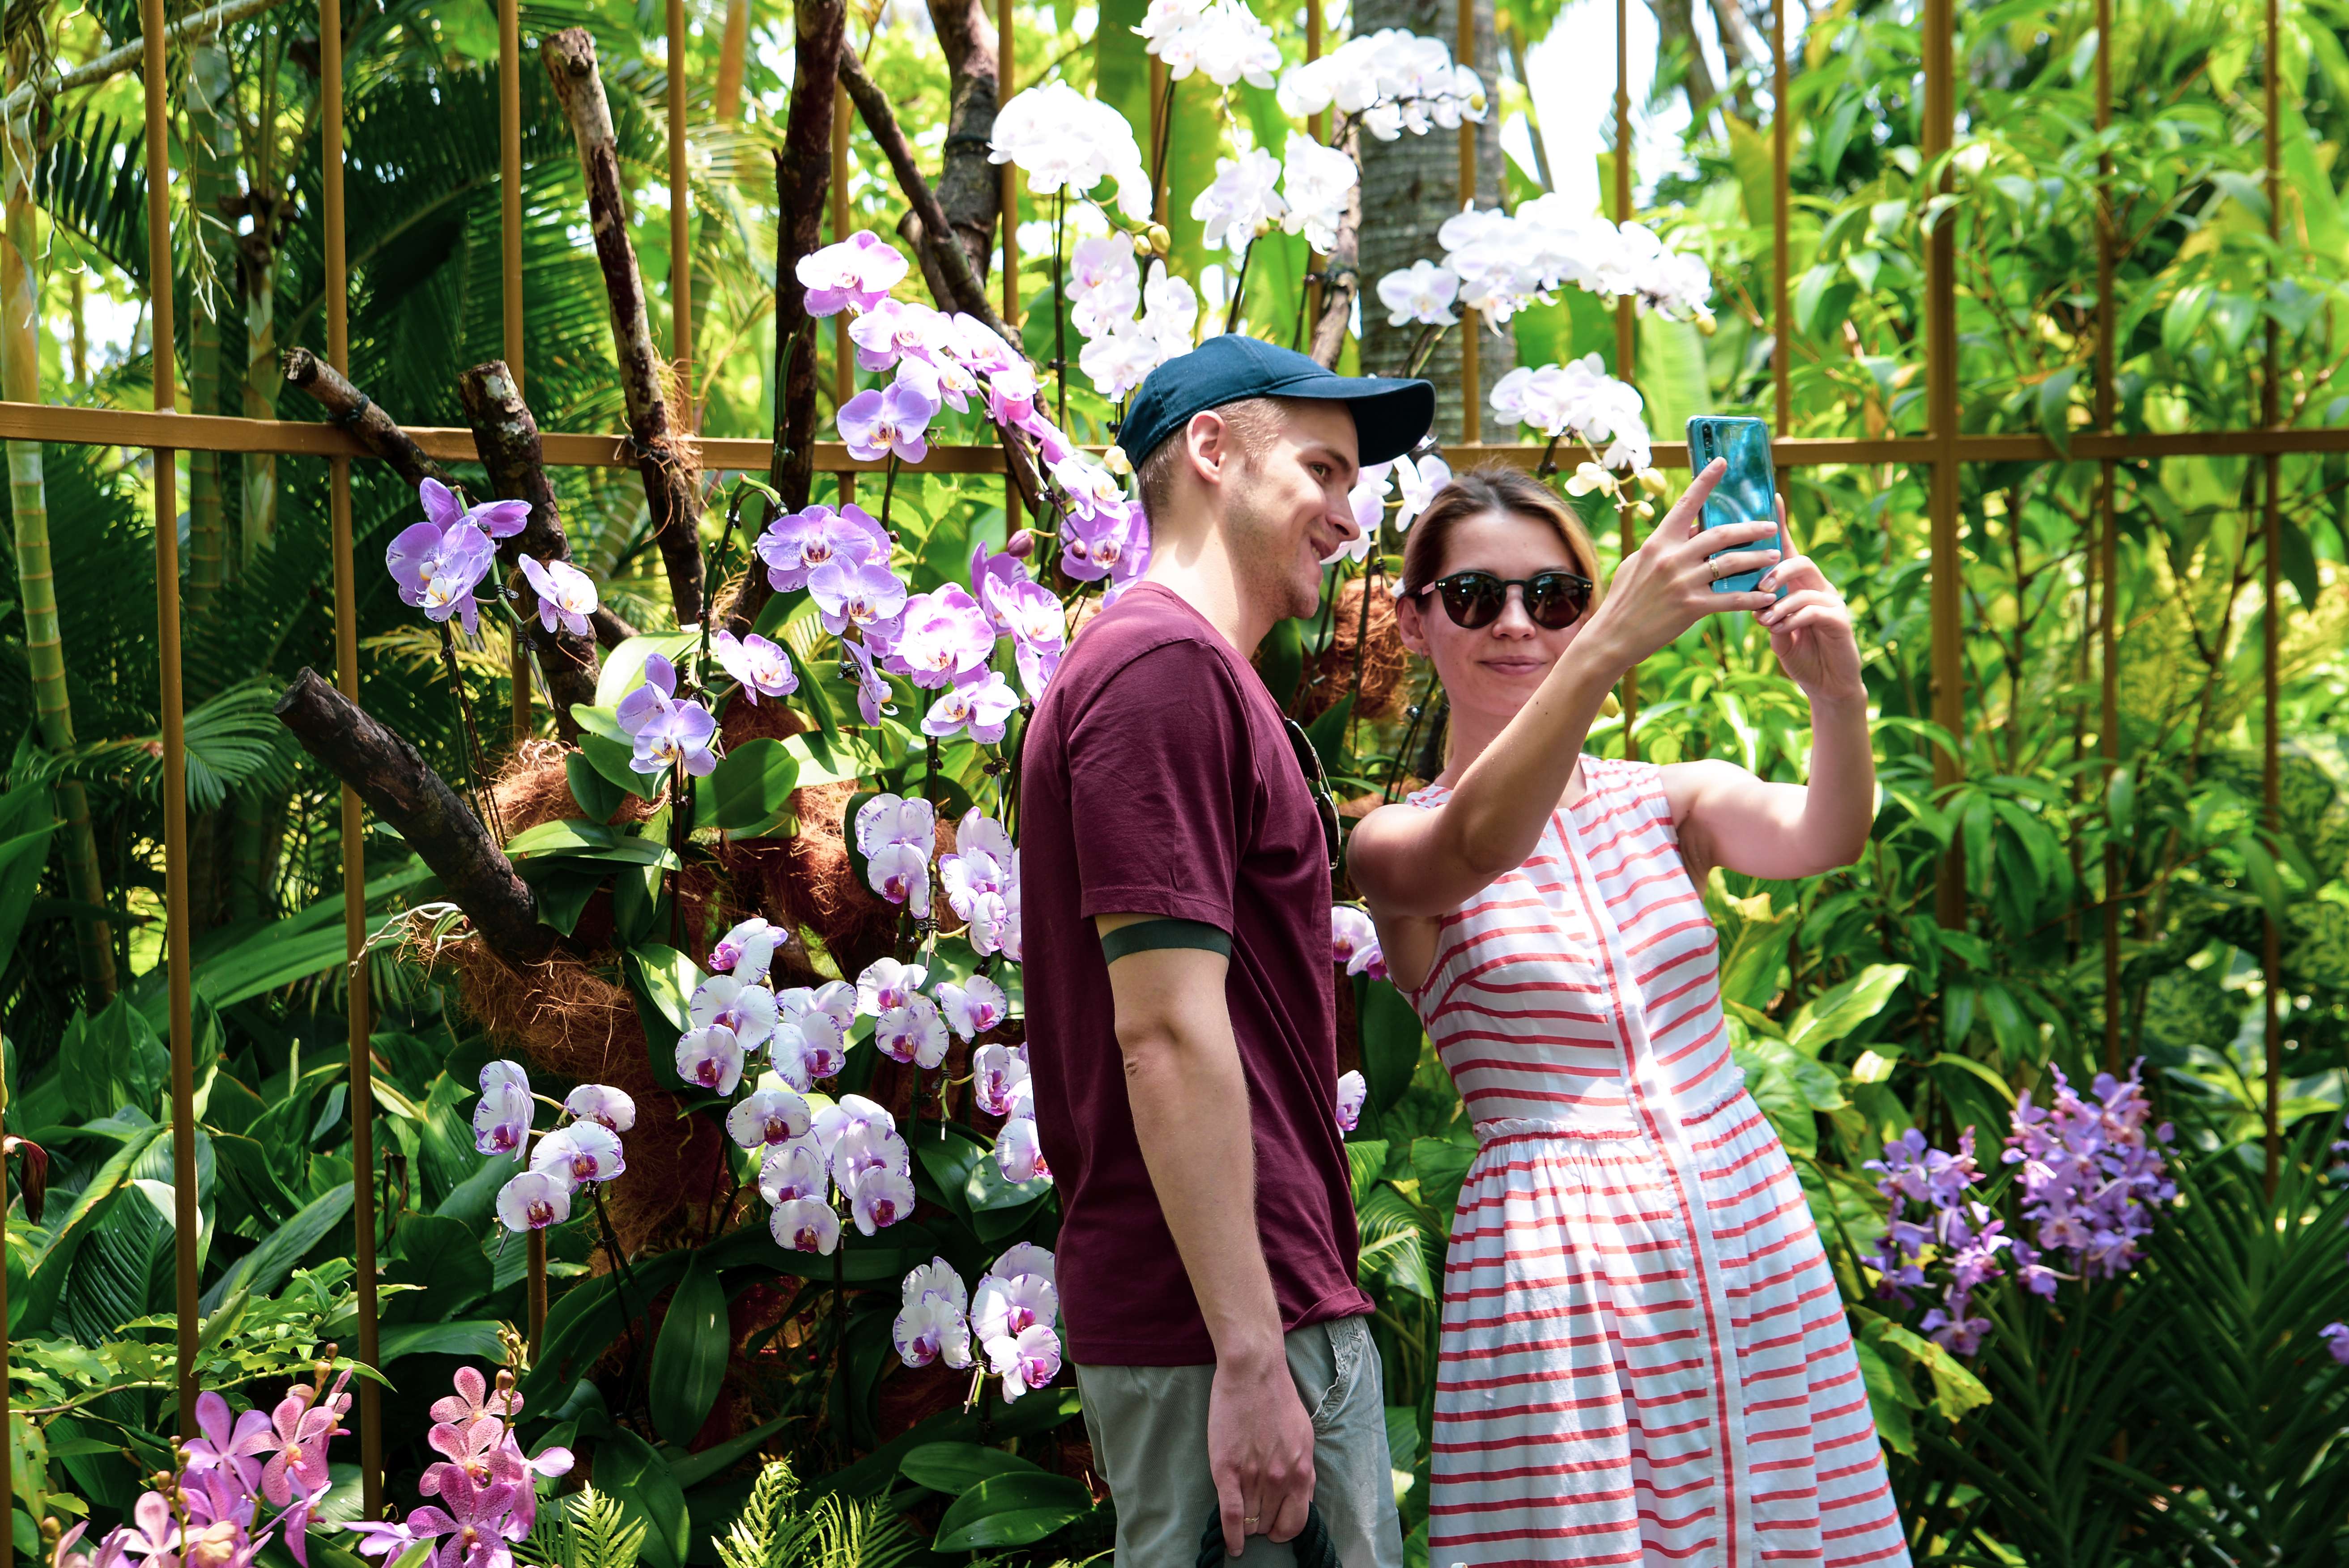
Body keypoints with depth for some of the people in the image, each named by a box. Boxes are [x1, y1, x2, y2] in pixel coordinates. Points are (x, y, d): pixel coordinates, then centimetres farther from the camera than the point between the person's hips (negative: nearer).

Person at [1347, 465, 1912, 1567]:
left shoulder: (1669, 801, 8)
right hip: (1557, 1260, -3)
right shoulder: (1394, 846, 0)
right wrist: (1613, 646, -39)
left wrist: (1837, 695, -35)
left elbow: (1820, 838, -13)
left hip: (1750, 1244, 3)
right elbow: (1478, 849, -25)